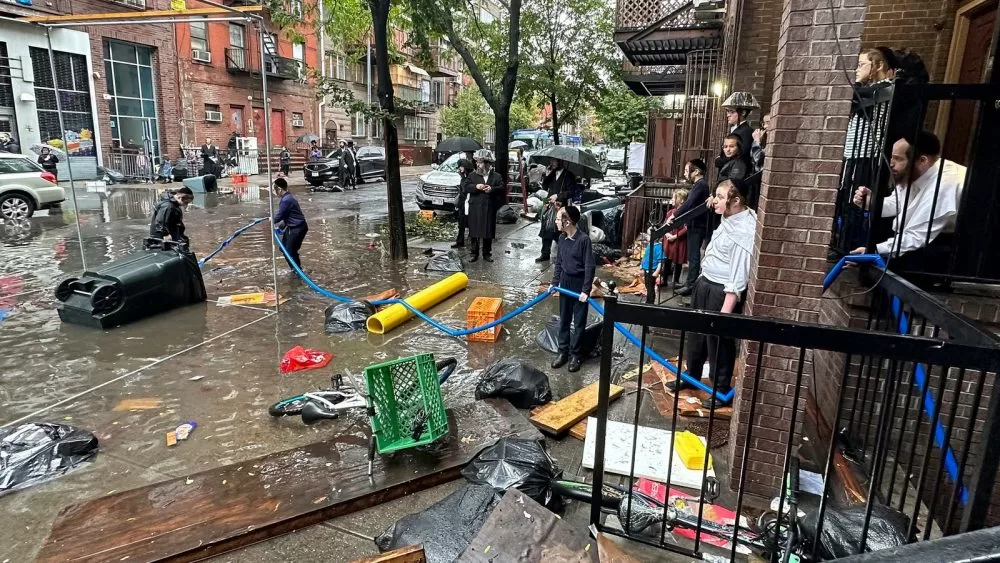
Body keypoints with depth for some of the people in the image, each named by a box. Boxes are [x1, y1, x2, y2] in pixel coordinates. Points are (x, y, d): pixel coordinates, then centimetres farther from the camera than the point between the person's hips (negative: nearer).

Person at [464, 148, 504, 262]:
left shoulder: (496, 176, 5)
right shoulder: (472, 175, 7)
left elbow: (501, 189, -4)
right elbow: (466, 188, -1)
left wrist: (492, 189, -21)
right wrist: (476, 186, -19)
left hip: (489, 209, 0)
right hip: (475, 208, 0)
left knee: (488, 232, 6)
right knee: (474, 232, 3)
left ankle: (487, 253, 17)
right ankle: (474, 253, 13)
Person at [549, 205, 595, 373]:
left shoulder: (584, 239, -20)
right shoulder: (562, 238, 0)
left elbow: (589, 267, -18)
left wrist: (586, 290, -18)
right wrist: (554, 283, 10)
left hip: (579, 284, -6)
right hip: (565, 282, 6)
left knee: (579, 322, 5)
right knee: (564, 320, 13)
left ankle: (575, 355, 17)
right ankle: (563, 352, 24)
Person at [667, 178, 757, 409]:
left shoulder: (745, 230, -25)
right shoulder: (728, 219, 4)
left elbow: (739, 275, -26)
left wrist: (726, 311, -25)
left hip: (723, 291, -9)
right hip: (704, 283, 9)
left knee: (718, 340, 5)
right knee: (697, 333, 22)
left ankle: (722, 390, 24)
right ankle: (691, 376, 40)